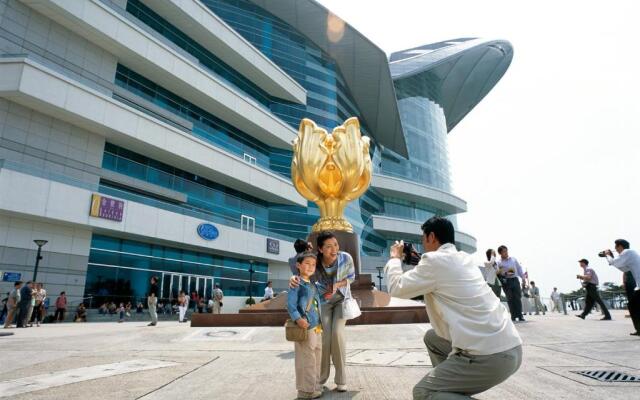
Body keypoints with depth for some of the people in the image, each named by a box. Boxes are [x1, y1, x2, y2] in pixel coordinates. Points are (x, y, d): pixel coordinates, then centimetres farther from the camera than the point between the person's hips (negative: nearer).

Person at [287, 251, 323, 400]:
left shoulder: (313, 285, 15)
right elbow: (290, 304, -18)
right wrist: (298, 319, -30)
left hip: (317, 328, 9)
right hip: (305, 328, -9)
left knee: (317, 358, 18)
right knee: (307, 359, -3)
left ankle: (315, 386, 32)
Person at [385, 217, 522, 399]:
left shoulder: (434, 260, -11)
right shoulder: (464, 259, 15)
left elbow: (396, 288, -2)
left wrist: (395, 258, 13)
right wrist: (420, 265, 30)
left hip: (489, 357, -9)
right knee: (432, 338, 25)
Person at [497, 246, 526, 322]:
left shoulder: (513, 259, 13)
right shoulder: (499, 263, 3)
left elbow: (519, 268, 16)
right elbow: (498, 273, -3)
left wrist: (523, 277, 10)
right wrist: (505, 273, -19)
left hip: (515, 279, 2)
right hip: (506, 281, -2)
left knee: (518, 298, -2)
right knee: (510, 299, -2)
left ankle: (520, 315, 1)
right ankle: (513, 315, 4)